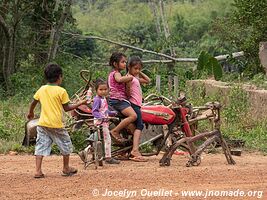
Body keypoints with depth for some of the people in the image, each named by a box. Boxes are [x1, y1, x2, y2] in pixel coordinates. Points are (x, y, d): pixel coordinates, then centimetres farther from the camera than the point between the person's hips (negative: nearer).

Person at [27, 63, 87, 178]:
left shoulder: (41, 89, 6)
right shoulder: (61, 91, -9)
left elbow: (33, 103, 16)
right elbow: (66, 108, -5)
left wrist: (30, 113, 35)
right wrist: (80, 103, 6)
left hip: (42, 123, 4)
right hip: (56, 124, -4)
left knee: (41, 146, 4)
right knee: (66, 144, 15)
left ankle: (38, 171, -6)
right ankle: (66, 168, 25)